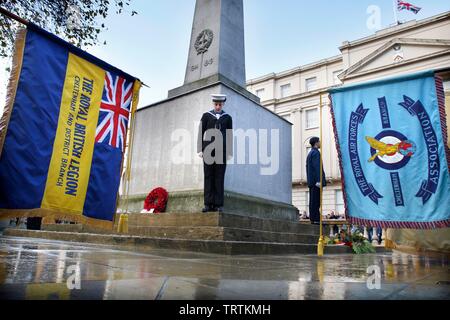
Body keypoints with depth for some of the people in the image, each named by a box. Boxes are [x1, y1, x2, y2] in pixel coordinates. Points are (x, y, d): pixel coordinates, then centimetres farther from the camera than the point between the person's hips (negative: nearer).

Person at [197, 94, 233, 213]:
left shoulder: (228, 118, 12)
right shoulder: (206, 116, 11)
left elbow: (230, 136, 9)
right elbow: (200, 133, 8)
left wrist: (230, 153, 3)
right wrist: (200, 150, 0)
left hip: (221, 151, 0)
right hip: (208, 150, 0)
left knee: (219, 177, -1)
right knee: (208, 177, -2)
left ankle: (218, 204, 2)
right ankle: (208, 204, -1)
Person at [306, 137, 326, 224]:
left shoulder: (310, 153, 21)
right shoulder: (316, 152, -9)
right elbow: (317, 167, -18)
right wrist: (319, 181, -22)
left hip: (312, 181, 10)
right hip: (316, 180, -10)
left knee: (313, 201, 8)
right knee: (316, 201, -10)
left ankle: (313, 219, 10)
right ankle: (315, 219, -11)